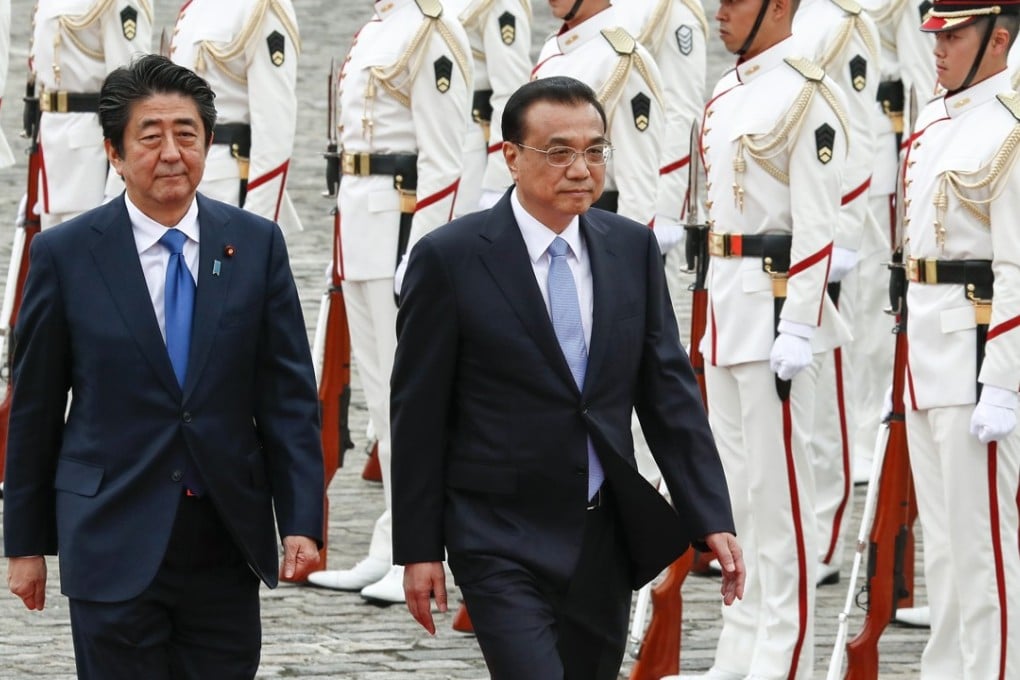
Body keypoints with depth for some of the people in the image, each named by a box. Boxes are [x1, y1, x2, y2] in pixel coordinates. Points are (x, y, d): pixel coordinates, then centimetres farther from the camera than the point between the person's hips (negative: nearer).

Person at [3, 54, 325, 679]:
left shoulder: (256, 245, 3)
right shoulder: (66, 254, -2)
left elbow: (290, 394, 4)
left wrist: (302, 522, -5)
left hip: (227, 543, 2)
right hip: (114, 546, -2)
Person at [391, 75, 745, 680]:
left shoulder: (633, 248, 5)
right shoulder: (450, 258, -8)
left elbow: (669, 389, 6)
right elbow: (418, 414, -5)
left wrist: (711, 518, -2)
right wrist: (419, 549, -6)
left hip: (606, 538, 5)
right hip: (502, 543, -5)